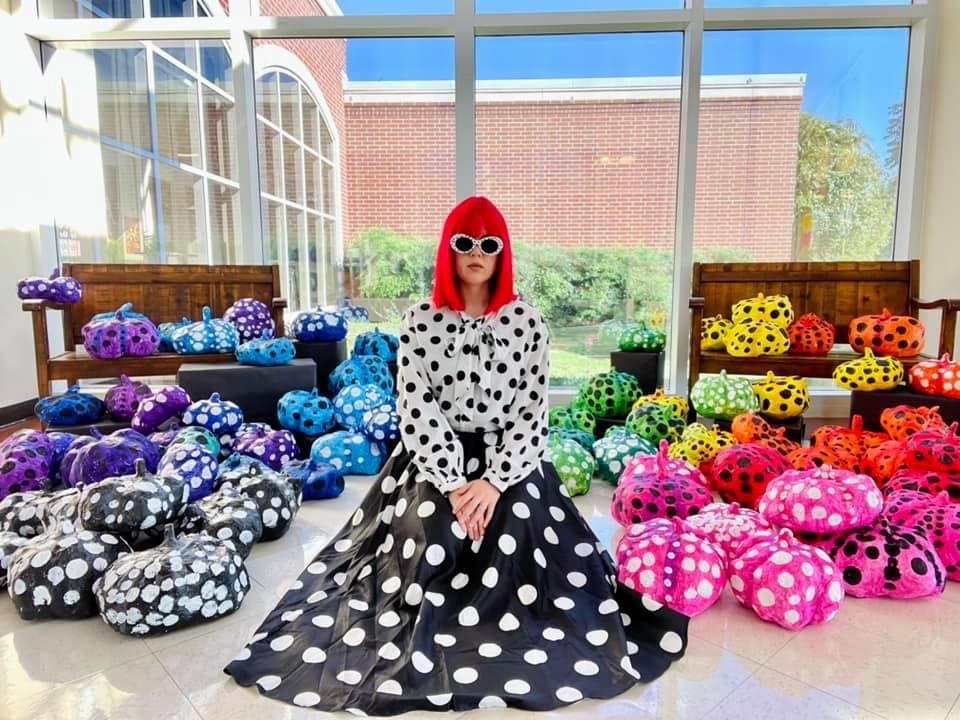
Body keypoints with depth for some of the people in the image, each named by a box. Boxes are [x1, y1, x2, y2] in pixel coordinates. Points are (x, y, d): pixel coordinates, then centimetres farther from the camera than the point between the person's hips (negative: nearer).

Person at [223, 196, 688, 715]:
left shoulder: (527, 323, -2)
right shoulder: (420, 321, -3)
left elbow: (532, 413, -5)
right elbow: (416, 412, -8)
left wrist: (495, 481, -16)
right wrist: (454, 483, -16)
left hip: (508, 458, 1)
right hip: (436, 456, 0)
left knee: (513, 533, -22)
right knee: (431, 536, -22)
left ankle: (503, 643, 8)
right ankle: (425, 644, 7)